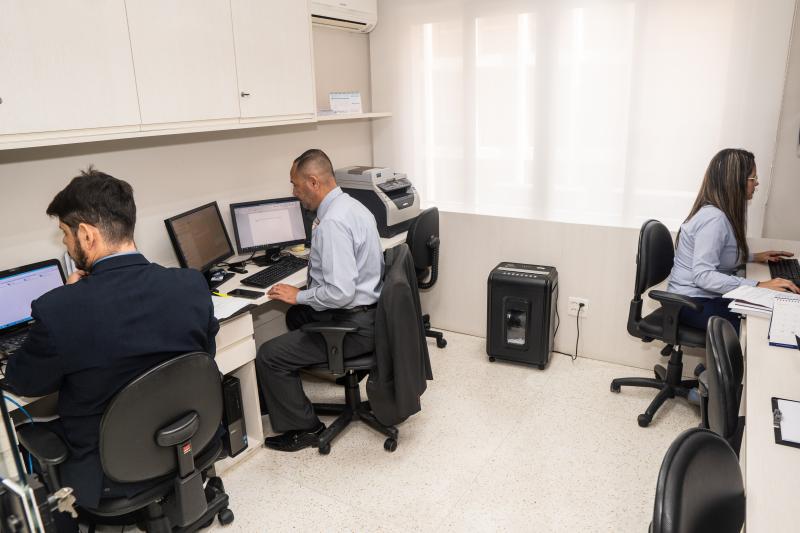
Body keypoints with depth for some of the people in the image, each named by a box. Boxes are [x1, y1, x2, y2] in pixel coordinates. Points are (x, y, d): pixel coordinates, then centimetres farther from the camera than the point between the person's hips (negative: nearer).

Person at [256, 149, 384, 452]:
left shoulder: (333, 222, -25)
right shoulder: (351, 205, 7)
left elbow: (340, 292, -30)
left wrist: (298, 295, -16)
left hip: (353, 324, -10)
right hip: (370, 310, 11)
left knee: (269, 356, -7)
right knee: (297, 315, 31)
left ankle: (305, 429, 9)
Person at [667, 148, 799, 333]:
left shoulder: (721, 213, 8)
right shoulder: (714, 218, -21)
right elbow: (703, 275, -29)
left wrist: (754, 257, 14)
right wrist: (759, 286, -32)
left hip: (707, 295, 9)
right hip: (693, 302, -9)